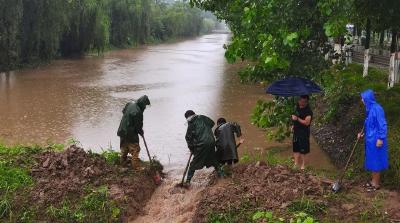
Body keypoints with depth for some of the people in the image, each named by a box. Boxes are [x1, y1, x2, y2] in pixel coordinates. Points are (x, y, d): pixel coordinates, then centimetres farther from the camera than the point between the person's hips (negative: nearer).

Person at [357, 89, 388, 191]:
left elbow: (382, 125, -19)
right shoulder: (370, 109, 10)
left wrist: (380, 138, -21)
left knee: (375, 160, 0)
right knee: (372, 160, 16)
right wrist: (363, 133, 16)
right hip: (370, 139, 10)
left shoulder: (377, 108, -19)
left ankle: (376, 183, 10)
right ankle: (373, 181, 26)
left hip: (375, 139, -10)